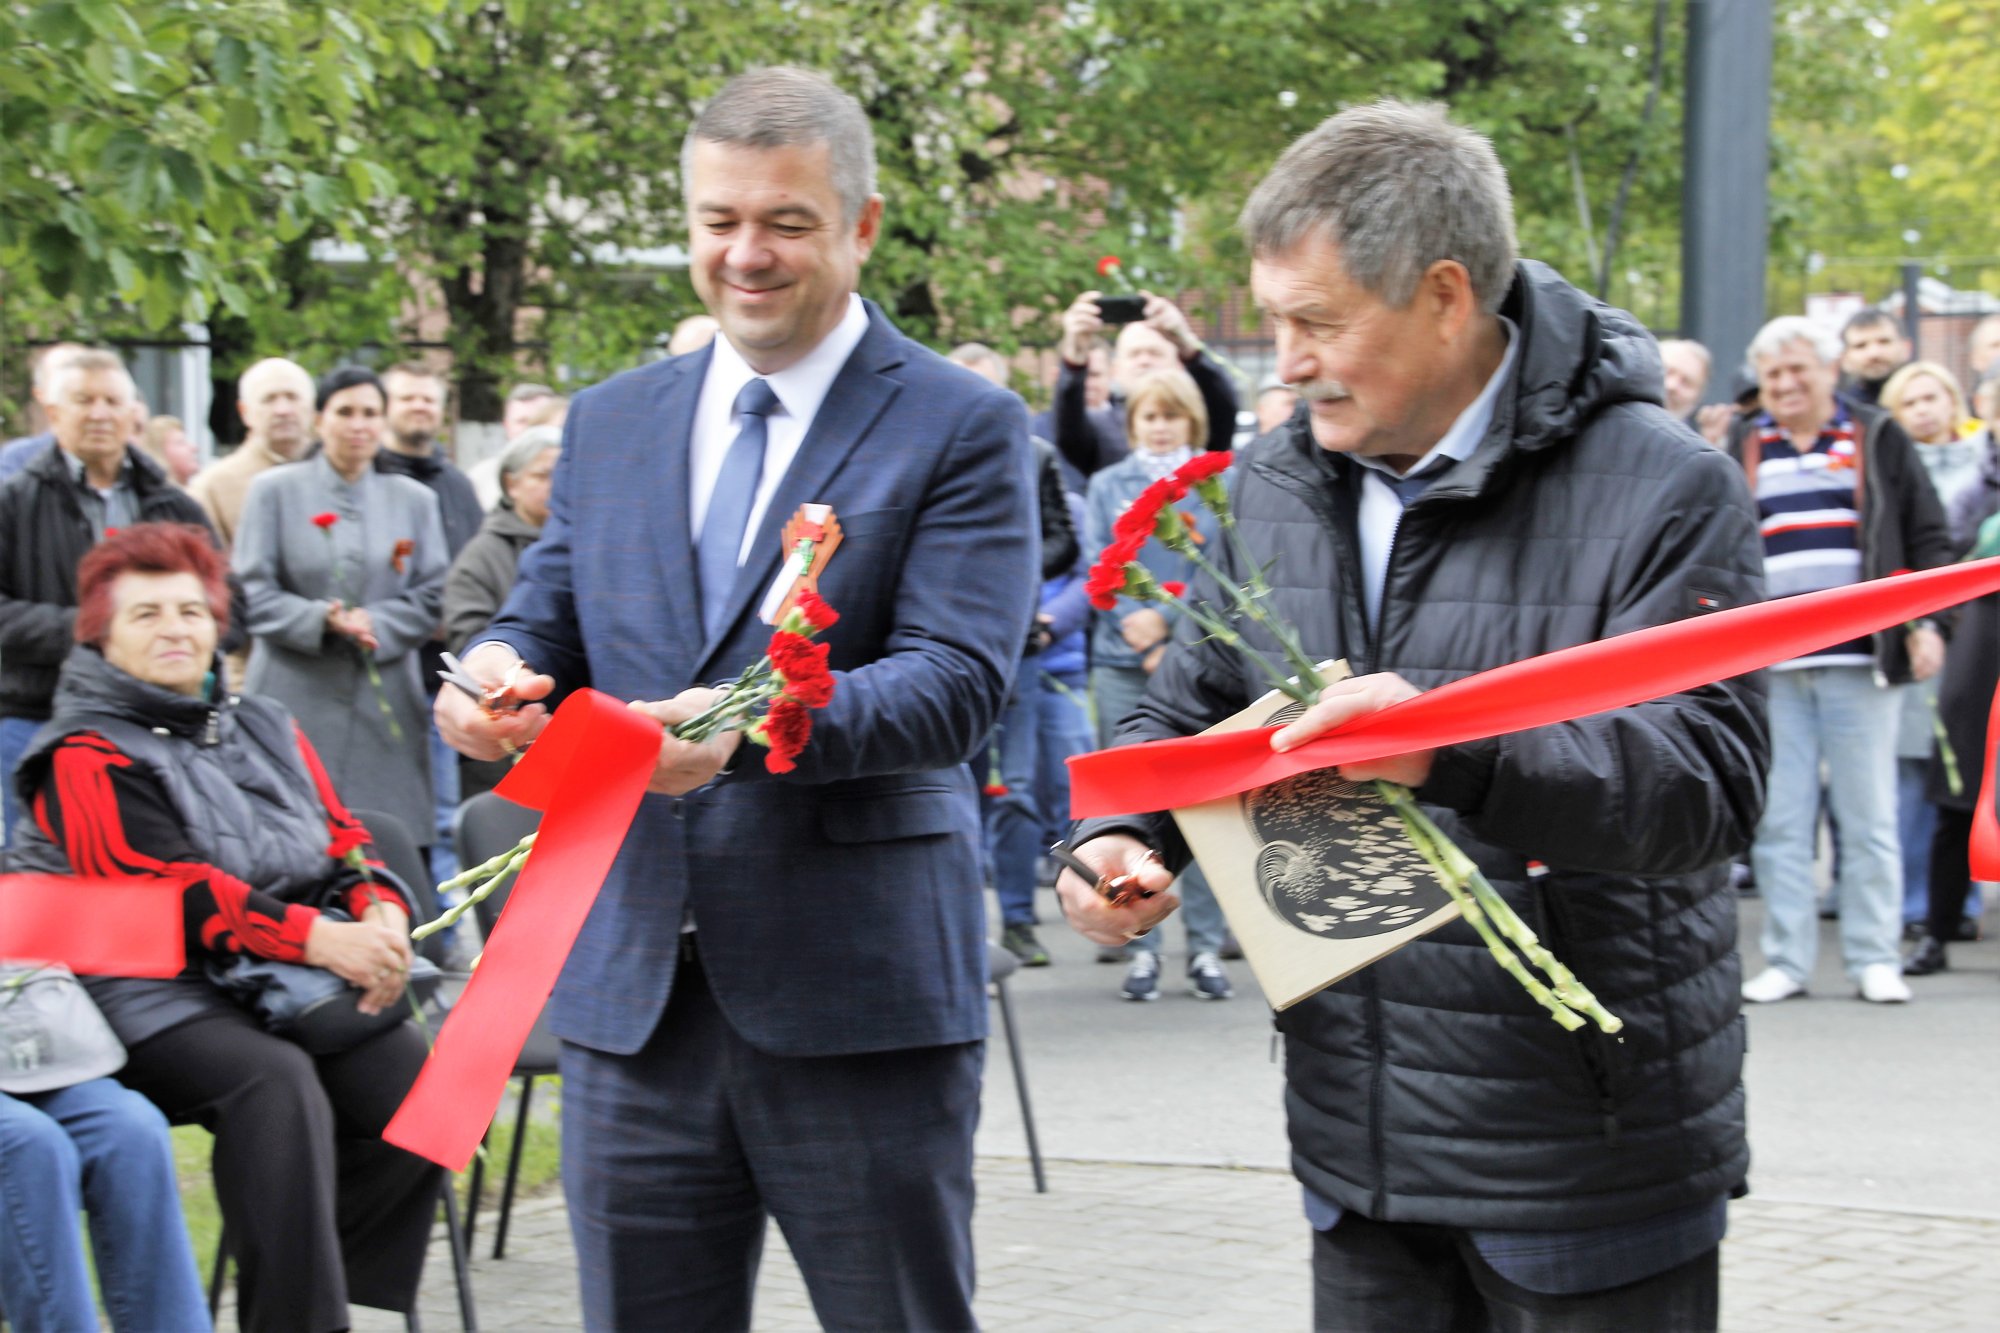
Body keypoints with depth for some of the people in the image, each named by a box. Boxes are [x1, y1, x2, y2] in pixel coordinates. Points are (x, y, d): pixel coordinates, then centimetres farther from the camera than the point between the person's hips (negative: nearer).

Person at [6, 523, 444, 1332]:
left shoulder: (265, 730, 20)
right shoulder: (85, 758, -3)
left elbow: (342, 841, 16)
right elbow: (168, 890, -15)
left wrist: (381, 914, -8)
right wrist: (317, 939, -24)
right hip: (155, 995, -6)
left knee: (408, 1076, -18)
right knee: (273, 1082, -33)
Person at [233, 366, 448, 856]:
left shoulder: (413, 500, 14)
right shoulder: (274, 492, 7)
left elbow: (432, 597, 8)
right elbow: (252, 593, 0)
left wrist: (376, 624, -10)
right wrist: (320, 619, -16)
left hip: (384, 704, 2)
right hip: (296, 697, -2)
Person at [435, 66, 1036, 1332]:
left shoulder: (962, 426, -3)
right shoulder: (611, 422, 14)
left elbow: (957, 683, -14)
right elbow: (545, 625, 14)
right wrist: (497, 678, -12)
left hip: (859, 992, -4)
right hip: (633, 988, 5)